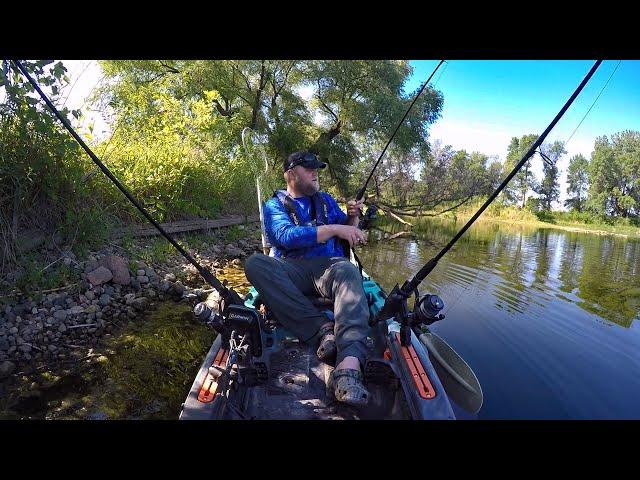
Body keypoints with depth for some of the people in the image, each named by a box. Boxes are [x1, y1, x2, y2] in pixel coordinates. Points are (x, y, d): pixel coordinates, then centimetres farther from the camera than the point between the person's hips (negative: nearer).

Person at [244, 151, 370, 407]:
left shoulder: (326, 199, 22)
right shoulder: (274, 205, 10)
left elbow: (348, 239, 24)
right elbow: (287, 237, -12)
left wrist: (352, 219, 3)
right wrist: (334, 228, -17)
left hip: (328, 267, 1)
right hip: (291, 271, -1)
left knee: (348, 271, -34)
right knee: (255, 263, -30)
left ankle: (349, 365, -55)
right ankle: (323, 328, -36)